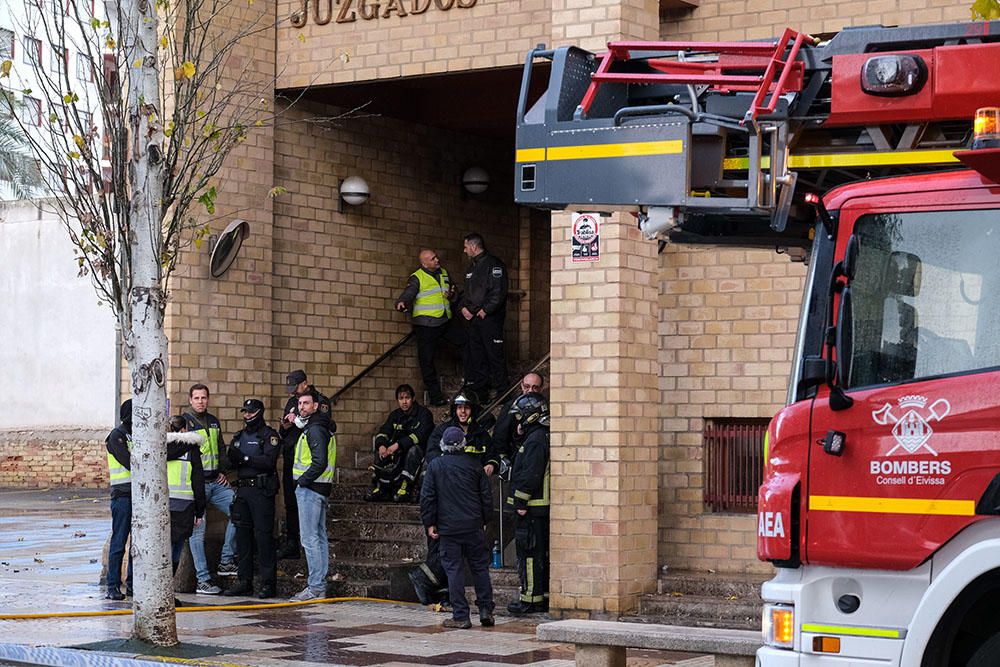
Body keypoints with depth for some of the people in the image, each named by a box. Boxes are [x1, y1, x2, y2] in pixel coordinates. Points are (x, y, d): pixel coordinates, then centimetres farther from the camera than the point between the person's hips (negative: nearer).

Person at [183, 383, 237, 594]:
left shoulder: (213, 421, 15)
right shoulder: (183, 422, -5)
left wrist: (222, 472, 13)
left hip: (216, 482, 7)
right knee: (197, 531, -4)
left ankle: (226, 561, 8)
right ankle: (203, 581, -3)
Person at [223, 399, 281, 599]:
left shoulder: (269, 435, -3)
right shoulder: (240, 436, 19)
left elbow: (269, 461, -16)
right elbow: (232, 463, 13)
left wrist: (245, 458, -20)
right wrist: (233, 457, -9)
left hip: (262, 491, -7)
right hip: (243, 490, 7)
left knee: (263, 535, -8)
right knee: (242, 535, 8)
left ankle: (268, 584, -5)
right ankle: (244, 581, 14)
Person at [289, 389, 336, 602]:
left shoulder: (315, 430, -15)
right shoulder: (323, 427, 17)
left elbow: (320, 462, -24)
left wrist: (303, 480, -15)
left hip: (310, 488, -11)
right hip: (320, 489, 11)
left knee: (309, 538, -9)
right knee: (319, 537, 12)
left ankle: (315, 588, -10)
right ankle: (319, 585, 17)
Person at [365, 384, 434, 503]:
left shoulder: (424, 413, -9)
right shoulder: (395, 415, 10)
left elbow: (420, 435, -25)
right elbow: (383, 432, -1)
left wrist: (398, 445, -36)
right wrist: (381, 445, -26)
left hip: (421, 450, -5)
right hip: (400, 452, 5)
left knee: (413, 450, -37)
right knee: (380, 451, -17)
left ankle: (405, 487, -39)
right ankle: (380, 487, -20)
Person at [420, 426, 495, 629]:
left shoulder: (435, 466, -2)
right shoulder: (474, 465, 2)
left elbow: (427, 497, -2)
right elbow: (486, 496, 6)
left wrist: (429, 523, 5)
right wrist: (485, 520, 17)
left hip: (448, 527, -1)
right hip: (473, 526, 1)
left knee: (454, 570, 1)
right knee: (480, 567, 11)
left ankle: (460, 616, 0)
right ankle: (486, 611, 10)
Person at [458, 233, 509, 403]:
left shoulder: (493, 264, -8)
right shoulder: (472, 267, 21)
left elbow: (498, 292, -16)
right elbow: (467, 292, 25)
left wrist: (485, 310, -17)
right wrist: (464, 307, 7)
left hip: (490, 318, -9)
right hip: (473, 319, 9)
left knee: (494, 355, -7)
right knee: (475, 357, 8)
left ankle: (502, 393, -3)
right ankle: (479, 393, 13)